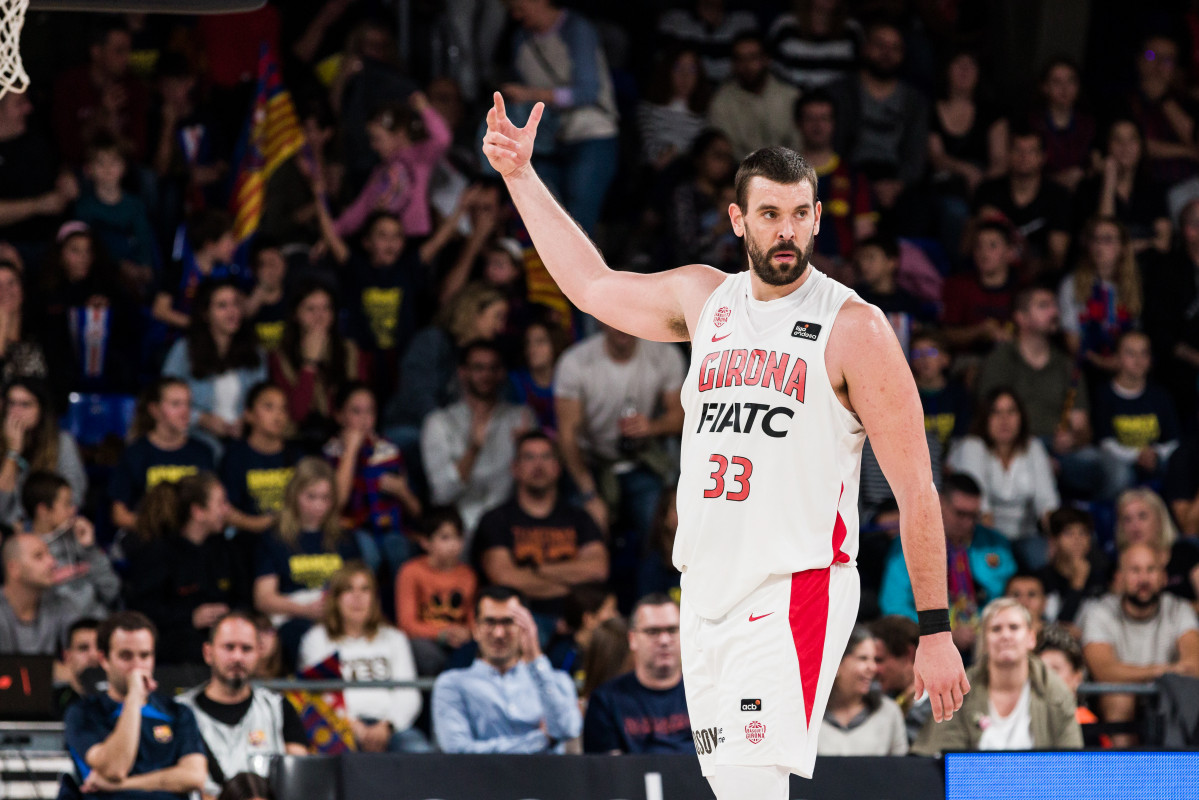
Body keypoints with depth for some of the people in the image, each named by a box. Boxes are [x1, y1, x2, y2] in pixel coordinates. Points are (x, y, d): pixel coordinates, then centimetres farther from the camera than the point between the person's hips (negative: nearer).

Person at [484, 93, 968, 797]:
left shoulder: (854, 328, -6)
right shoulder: (705, 299, 12)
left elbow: (915, 488, -5)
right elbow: (592, 283, 31)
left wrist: (937, 632, -8)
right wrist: (520, 174, 30)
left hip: (793, 596, -6)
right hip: (707, 598, 6)